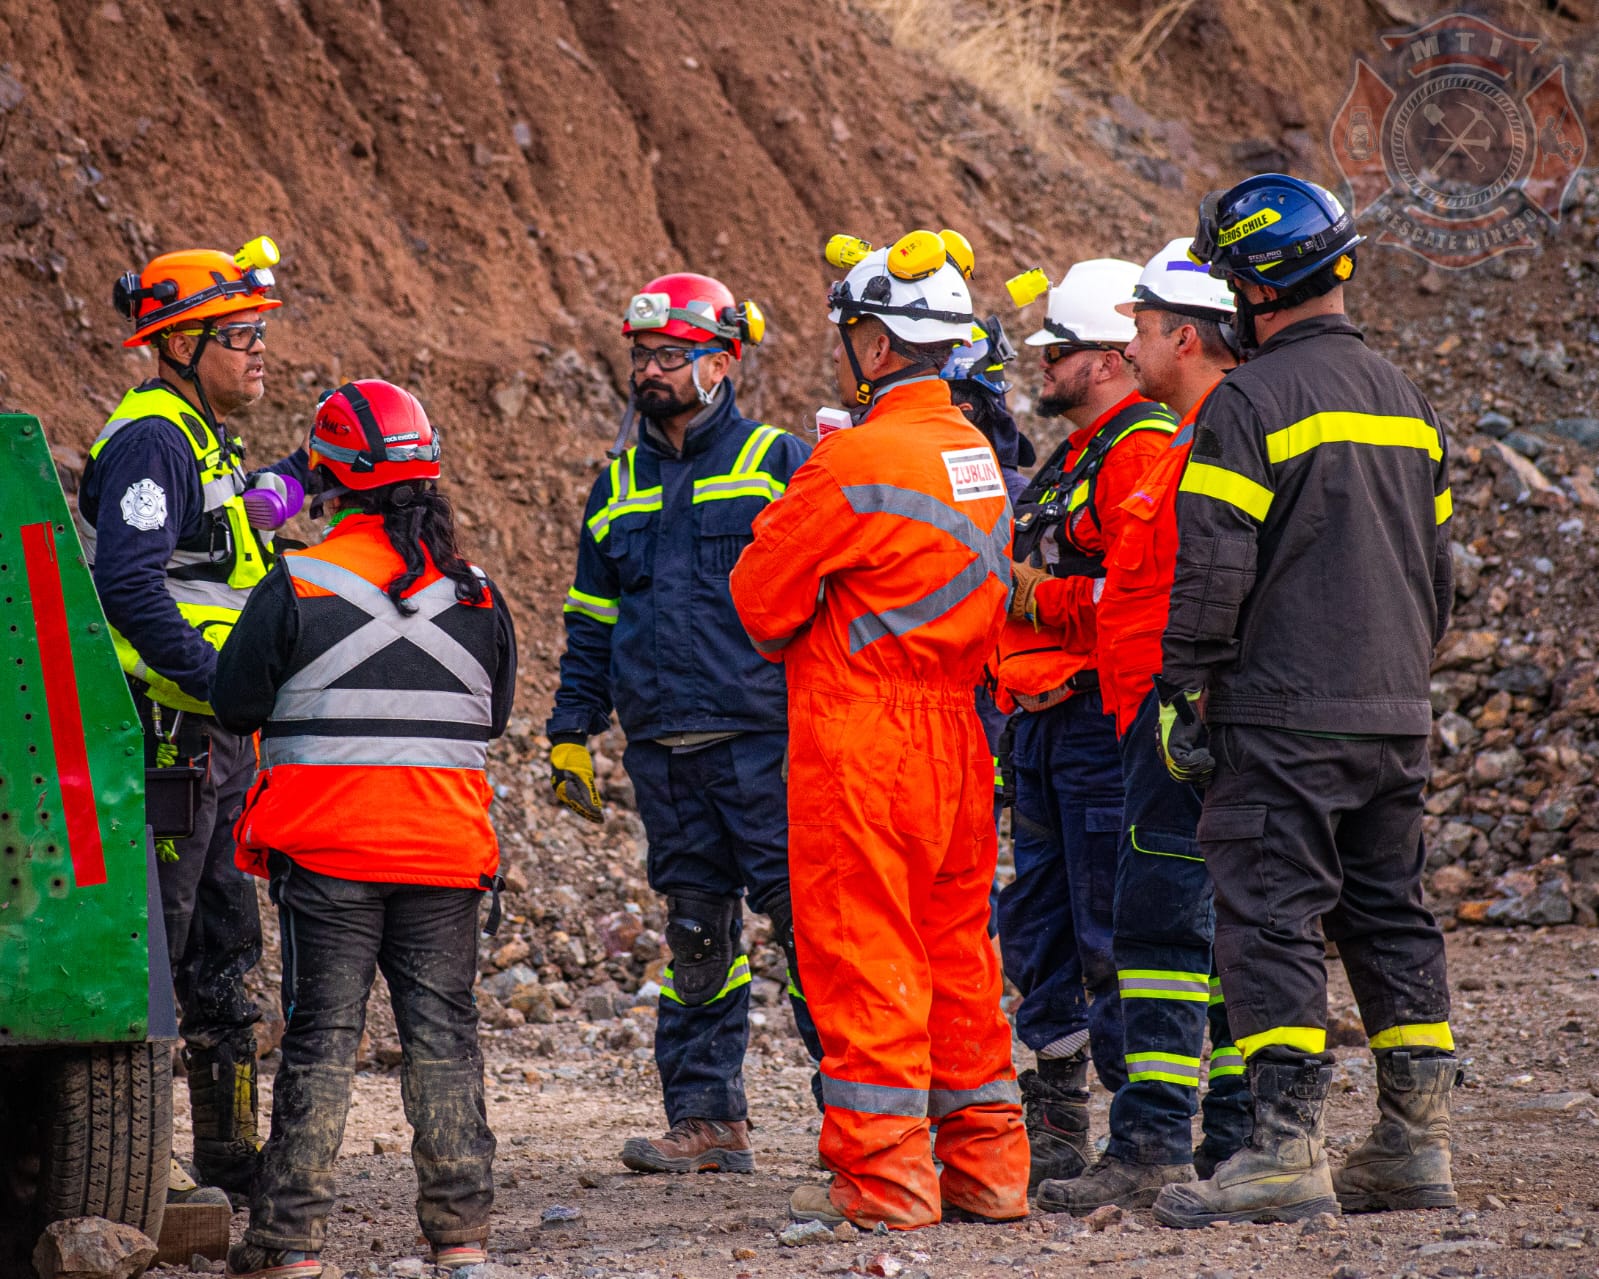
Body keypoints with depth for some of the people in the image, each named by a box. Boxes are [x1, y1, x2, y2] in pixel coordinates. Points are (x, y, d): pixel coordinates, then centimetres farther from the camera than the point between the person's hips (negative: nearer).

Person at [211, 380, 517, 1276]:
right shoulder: (476, 597, 3)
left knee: (322, 1038, 2)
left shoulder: (296, 588, -9)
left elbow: (236, 703, -3)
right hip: (446, 853, 2)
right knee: (444, 1033, 9)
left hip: (327, 853, -2)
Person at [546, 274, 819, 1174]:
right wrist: (572, 731, 16)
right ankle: (707, 1117, 11)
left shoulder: (780, 464, 1)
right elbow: (592, 619, 22)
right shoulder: (620, 485, 17)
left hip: (764, 737, -5)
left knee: (805, 915, -8)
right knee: (696, 931, 7)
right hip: (662, 748, 5)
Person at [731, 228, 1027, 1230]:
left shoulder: (856, 459, -16)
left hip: (861, 736, -8)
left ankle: (884, 1175, 0)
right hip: (955, 728, 8)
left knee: (860, 950, -2)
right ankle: (986, 1163, 17)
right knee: (956, 942, 14)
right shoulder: (976, 452, 10)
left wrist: (796, 646, 13)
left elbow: (763, 595, -9)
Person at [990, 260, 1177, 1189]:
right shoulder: (1073, 458, 21)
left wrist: (1037, 596, -16)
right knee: (1038, 928, 12)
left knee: (1113, 935, -8)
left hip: (1102, 717, -10)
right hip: (1047, 720, 10)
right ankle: (1054, 1123, 19)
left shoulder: (1143, 451, -12)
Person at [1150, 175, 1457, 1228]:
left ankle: (1289, 1151, -12)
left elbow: (1211, 566, -14)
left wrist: (1186, 694, -8)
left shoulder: (1251, 401, -10)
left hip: (1282, 711, -8)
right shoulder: (1405, 400, 15)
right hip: (1397, 716, 8)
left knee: (1272, 919, -7)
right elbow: (1439, 566, 20)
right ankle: (1418, 1142, 14)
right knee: (1390, 915, 13)